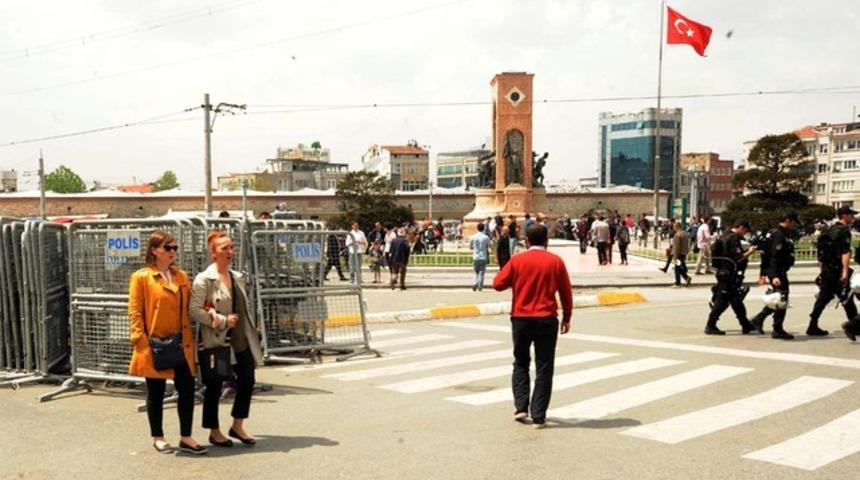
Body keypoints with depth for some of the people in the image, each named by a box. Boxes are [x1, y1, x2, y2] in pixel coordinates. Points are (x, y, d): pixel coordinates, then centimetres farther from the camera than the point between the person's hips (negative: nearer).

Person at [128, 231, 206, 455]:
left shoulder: (181, 276, 12)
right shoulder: (141, 277, -4)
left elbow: (190, 306, 15)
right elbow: (135, 312, -6)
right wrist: (141, 341, -13)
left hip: (182, 343, 5)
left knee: (187, 389, 4)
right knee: (156, 393, 7)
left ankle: (186, 438, 15)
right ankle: (157, 437, 22)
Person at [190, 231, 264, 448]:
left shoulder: (238, 277, 10)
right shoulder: (204, 279, -11)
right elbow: (194, 310, -18)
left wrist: (250, 330, 11)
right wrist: (223, 321, -19)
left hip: (241, 340, 7)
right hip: (216, 341, -7)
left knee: (247, 381, 7)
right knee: (214, 386, 5)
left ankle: (237, 426, 24)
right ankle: (214, 432, 22)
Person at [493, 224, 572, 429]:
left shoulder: (517, 260, -3)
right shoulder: (555, 261, -2)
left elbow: (498, 284, -4)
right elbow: (566, 292, 2)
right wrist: (567, 317, 14)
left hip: (521, 319, 0)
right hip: (547, 320, 0)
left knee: (521, 363, 18)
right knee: (544, 368, 6)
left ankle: (521, 407, 9)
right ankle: (539, 416, 6)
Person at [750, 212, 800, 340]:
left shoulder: (783, 234, 17)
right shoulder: (779, 235, -16)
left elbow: (766, 254, 21)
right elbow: (774, 257, -25)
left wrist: (763, 273, 24)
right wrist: (774, 276, -32)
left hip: (775, 272, 10)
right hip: (778, 272, -10)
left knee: (778, 299, 17)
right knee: (782, 299, -3)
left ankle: (758, 319, 20)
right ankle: (777, 330, 4)